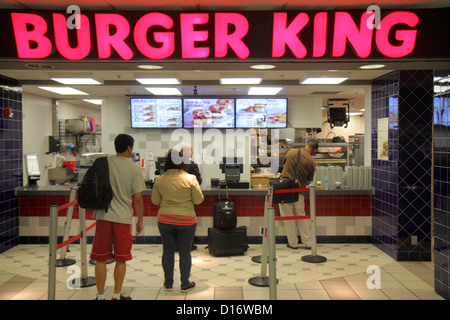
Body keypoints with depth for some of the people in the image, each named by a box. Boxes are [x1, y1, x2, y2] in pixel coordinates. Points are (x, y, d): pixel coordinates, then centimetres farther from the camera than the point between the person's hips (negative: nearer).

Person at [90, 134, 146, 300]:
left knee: (101, 259, 10)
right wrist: (140, 220, 6)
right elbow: (138, 198, -5)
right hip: (123, 217, -2)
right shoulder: (133, 169, -5)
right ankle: (117, 296, 19)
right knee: (121, 260, 11)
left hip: (103, 216, 2)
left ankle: (100, 296, 16)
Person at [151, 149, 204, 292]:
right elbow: (198, 200, -6)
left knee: (168, 251, 13)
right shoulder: (190, 179, -9)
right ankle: (185, 284, 17)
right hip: (186, 220, -2)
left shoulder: (160, 180, -3)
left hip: (165, 220, 2)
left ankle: (168, 283, 23)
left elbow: (155, 201, 6)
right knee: (185, 252, 8)